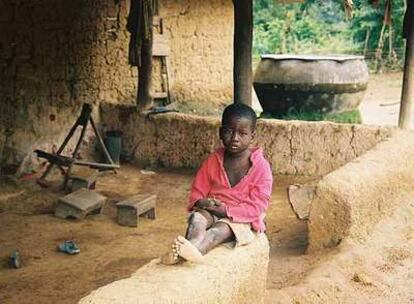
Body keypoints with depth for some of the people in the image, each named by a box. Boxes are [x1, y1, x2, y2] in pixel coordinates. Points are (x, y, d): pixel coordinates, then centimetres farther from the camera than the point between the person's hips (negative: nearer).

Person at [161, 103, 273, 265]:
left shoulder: (260, 166, -7)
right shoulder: (213, 160, 5)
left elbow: (257, 206, -11)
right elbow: (197, 191, 10)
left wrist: (227, 210, -20)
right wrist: (201, 202, -14)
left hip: (242, 219, -3)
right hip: (211, 211, 4)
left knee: (222, 228, -35)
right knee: (197, 218, -30)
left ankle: (193, 248, -65)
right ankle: (191, 251, -61)